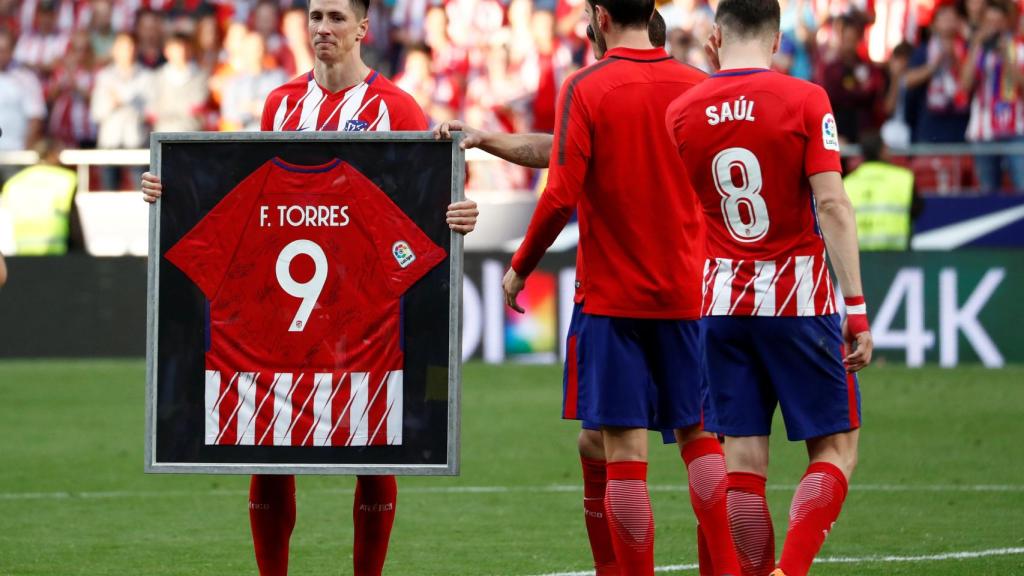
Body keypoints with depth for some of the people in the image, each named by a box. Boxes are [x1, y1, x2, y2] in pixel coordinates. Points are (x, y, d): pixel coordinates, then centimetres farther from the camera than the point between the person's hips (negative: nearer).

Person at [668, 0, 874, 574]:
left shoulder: (681, 112, 3)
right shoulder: (806, 100, -7)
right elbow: (832, 206, -13)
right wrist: (856, 306, -11)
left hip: (719, 302, 3)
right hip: (798, 299, -3)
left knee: (742, 456, 5)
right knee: (836, 446, 4)